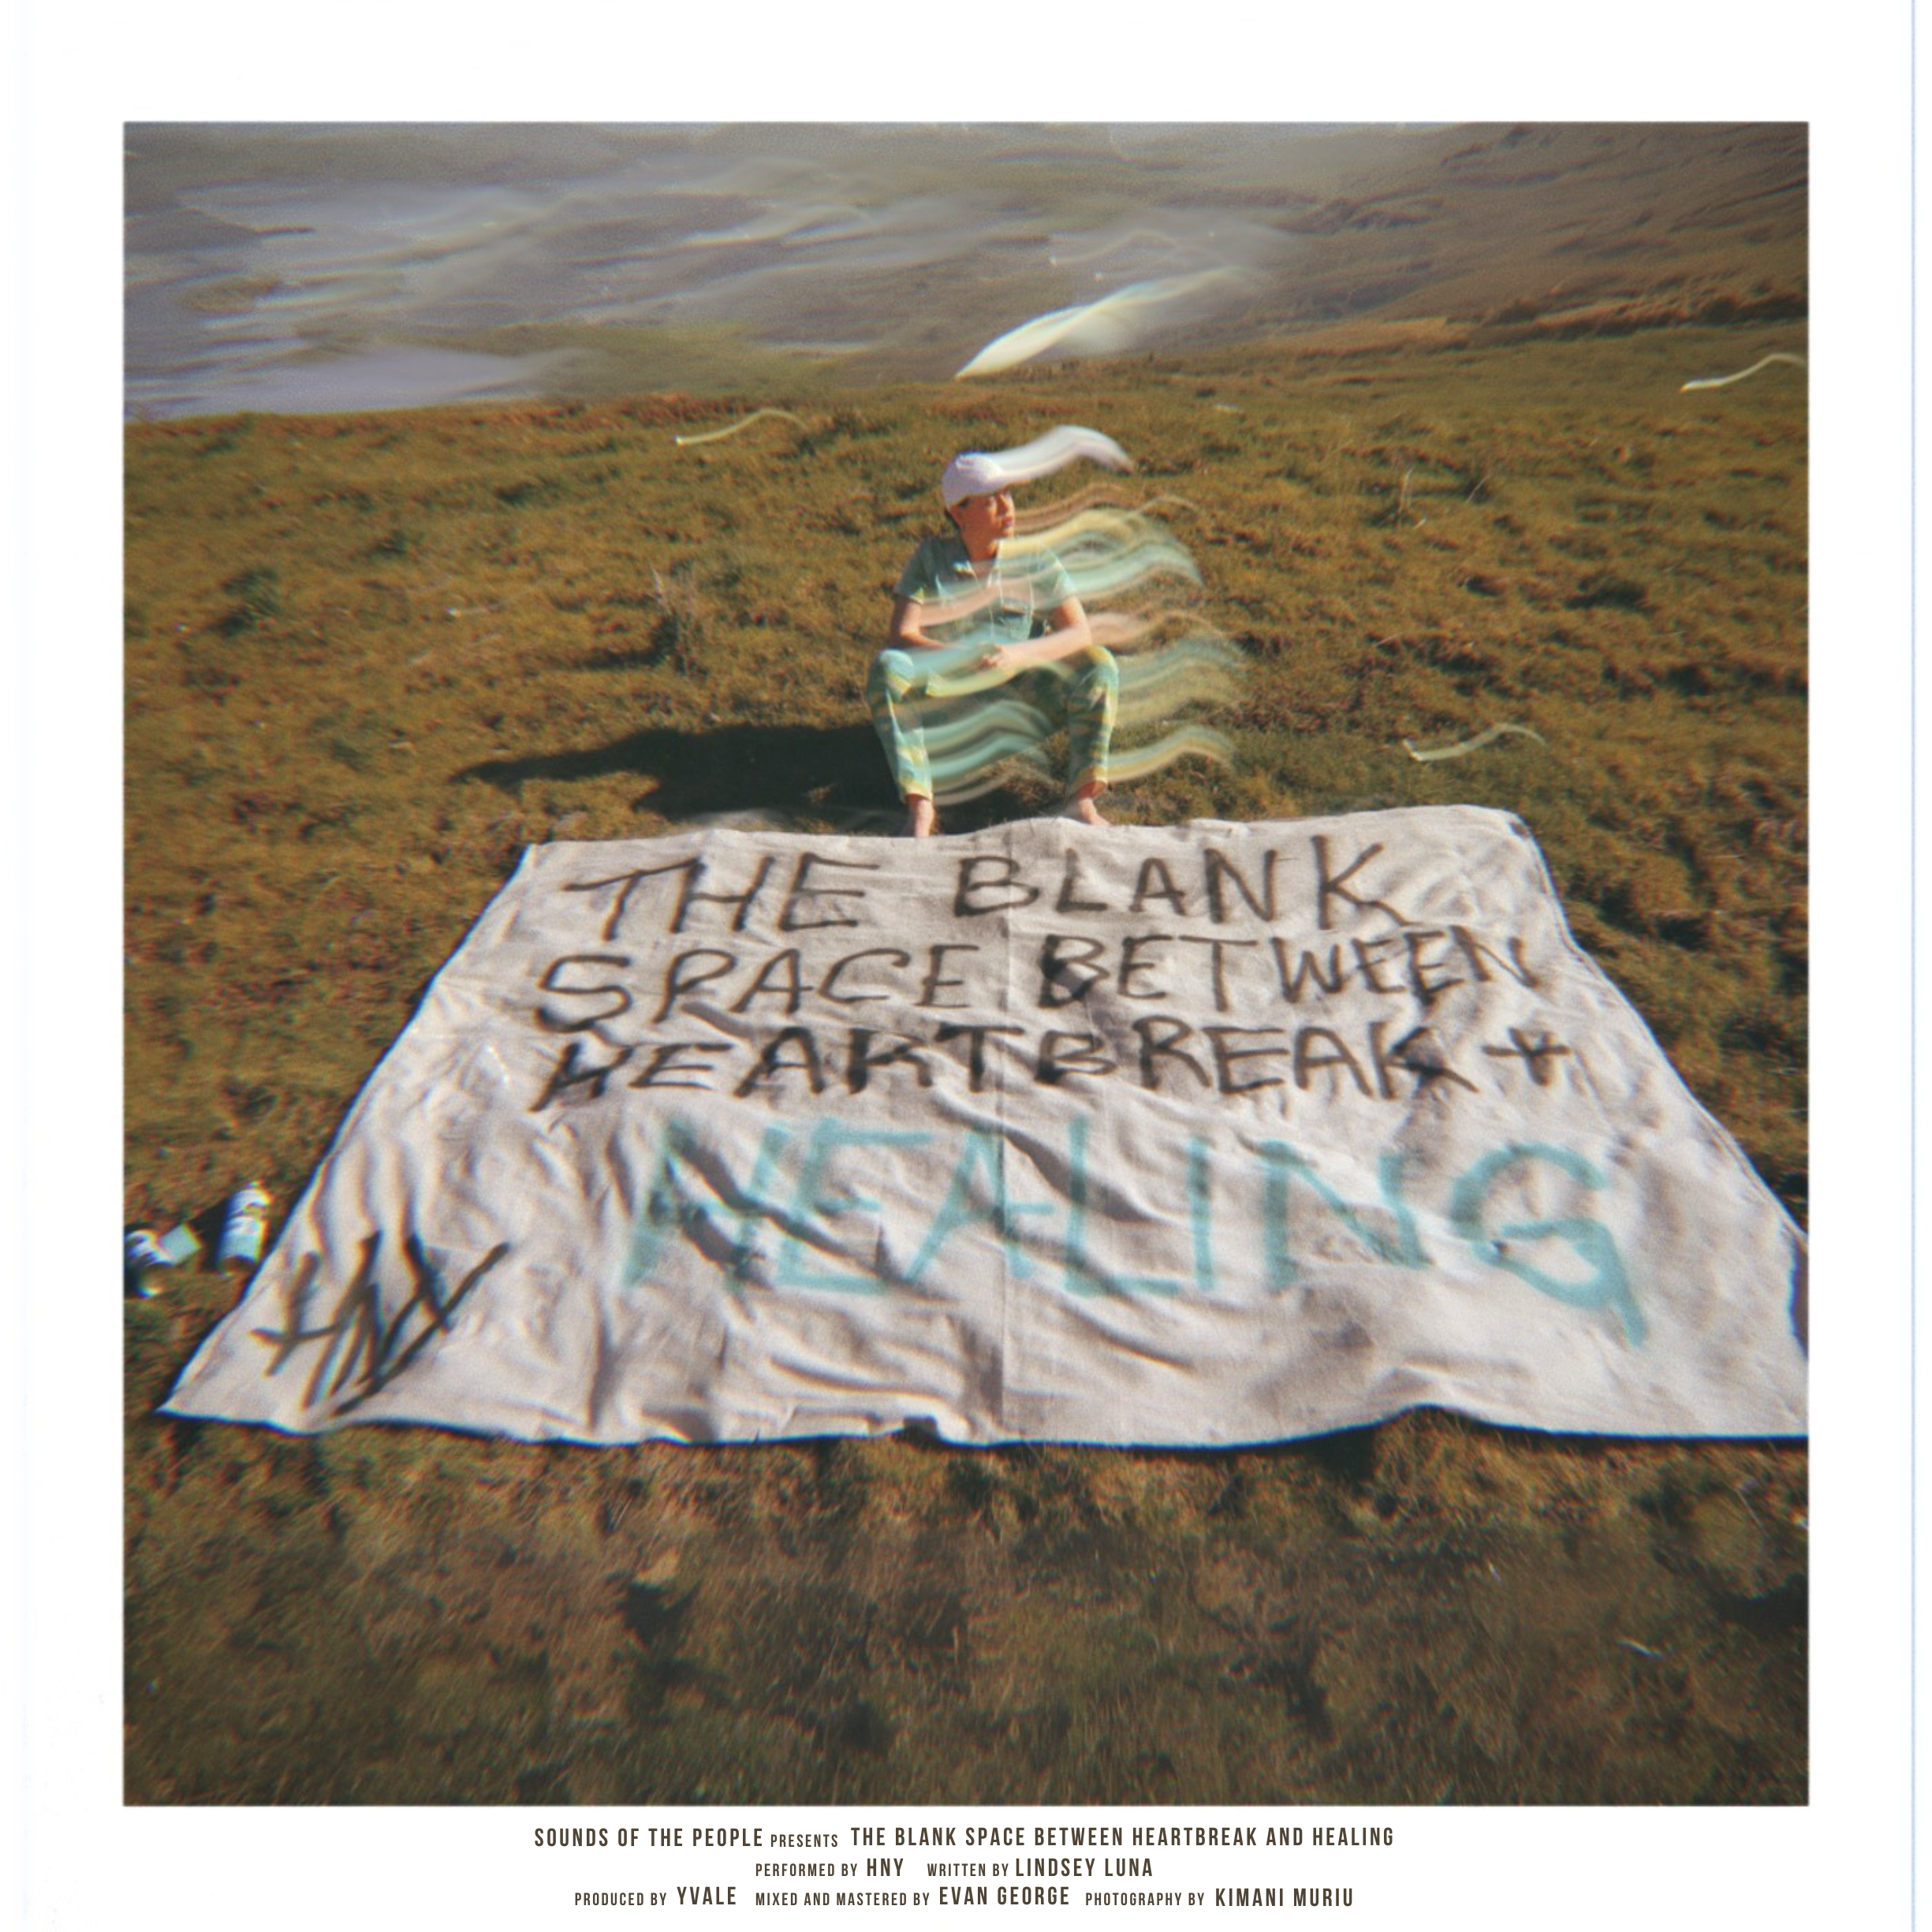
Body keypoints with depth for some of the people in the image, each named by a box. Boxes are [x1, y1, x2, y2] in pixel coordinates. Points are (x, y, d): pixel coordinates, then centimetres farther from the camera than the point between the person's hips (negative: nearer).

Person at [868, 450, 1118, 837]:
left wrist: (1020, 653, -25)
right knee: (887, 666, -27)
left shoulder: (1036, 561, 3)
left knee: (1100, 666, -21)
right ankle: (919, 804, -37)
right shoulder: (931, 558, 2)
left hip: (1021, 701, 1)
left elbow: (1080, 633, -6)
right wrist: (962, 659, -27)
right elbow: (899, 635, -9)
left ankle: (1082, 800, -29)